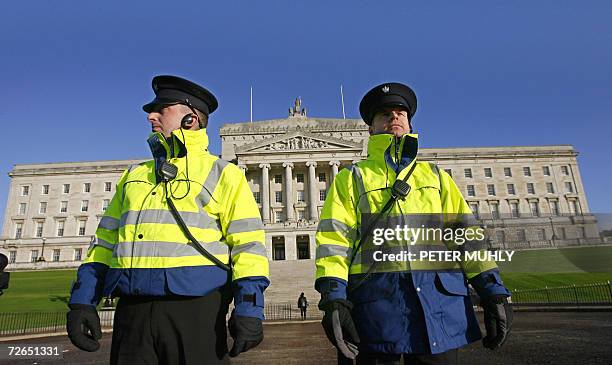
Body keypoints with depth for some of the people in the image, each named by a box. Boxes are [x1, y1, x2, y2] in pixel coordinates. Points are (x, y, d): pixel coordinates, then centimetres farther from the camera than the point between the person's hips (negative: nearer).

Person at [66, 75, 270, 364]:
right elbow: (106, 241, 19)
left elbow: (248, 242, -6)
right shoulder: (133, 176, 20)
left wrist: (249, 307, -14)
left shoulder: (222, 174, 2)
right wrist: (82, 301, 11)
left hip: (195, 308, -4)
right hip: (132, 310, 5)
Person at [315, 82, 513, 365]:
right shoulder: (351, 178, 9)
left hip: (441, 304, 3)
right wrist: (333, 298, -13)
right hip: (377, 302, -2)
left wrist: (492, 290, 2)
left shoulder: (435, 175, 19)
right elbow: (333, 238, -2)